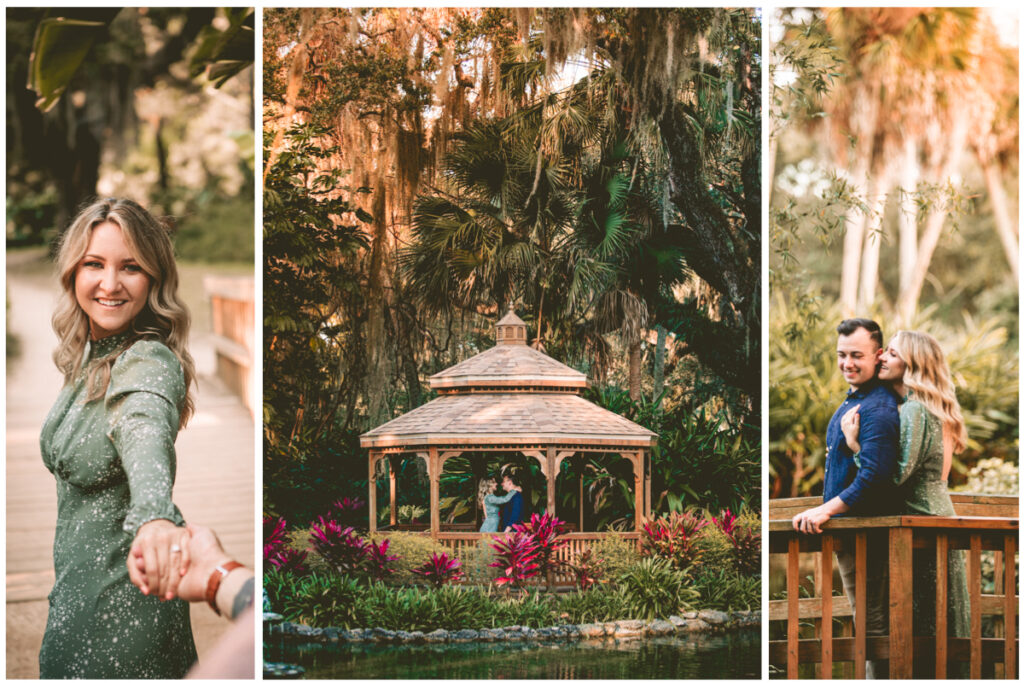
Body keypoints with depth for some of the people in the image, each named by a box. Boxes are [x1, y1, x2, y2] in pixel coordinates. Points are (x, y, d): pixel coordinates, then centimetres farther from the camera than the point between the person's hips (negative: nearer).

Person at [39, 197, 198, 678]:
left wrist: (156, 517, -66)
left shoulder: (149, 363, -23)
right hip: (74, 588, 8)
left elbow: (146, 429, -47)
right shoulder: (85, 359, 4)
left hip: (121, 602, -8)